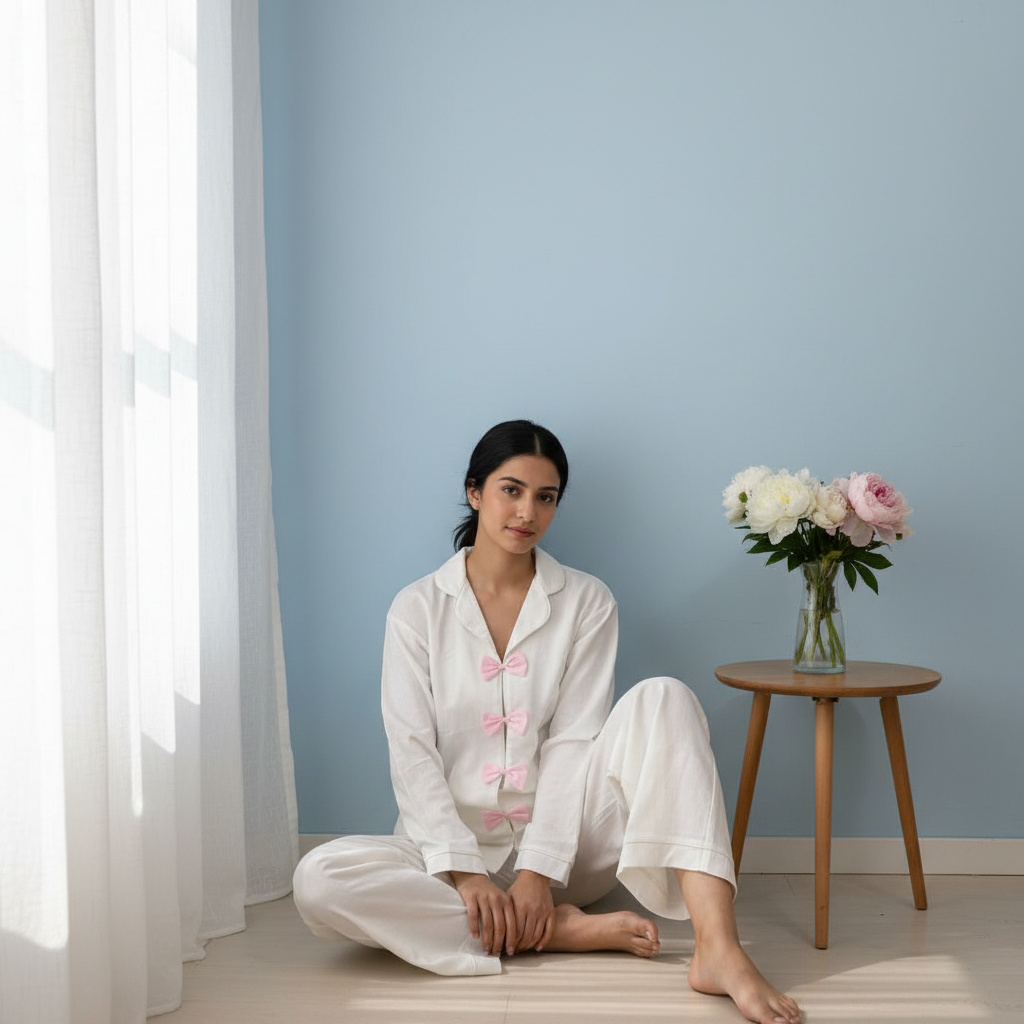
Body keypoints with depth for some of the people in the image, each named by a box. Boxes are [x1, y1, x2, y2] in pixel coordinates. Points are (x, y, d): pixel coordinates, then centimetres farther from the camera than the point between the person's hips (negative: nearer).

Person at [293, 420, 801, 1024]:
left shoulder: (586, 602, 4)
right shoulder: (418, 608, 3)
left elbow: (572, 742, -6)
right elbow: (413, 752, -6)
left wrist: (539, 871, -18)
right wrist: (463, 872, -19)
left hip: (561, 844, 1)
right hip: (457, 844, 0)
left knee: (662, 699, -23)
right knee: (319, 879, -30)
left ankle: (719, 950, -38)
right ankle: (560, 929, -25)